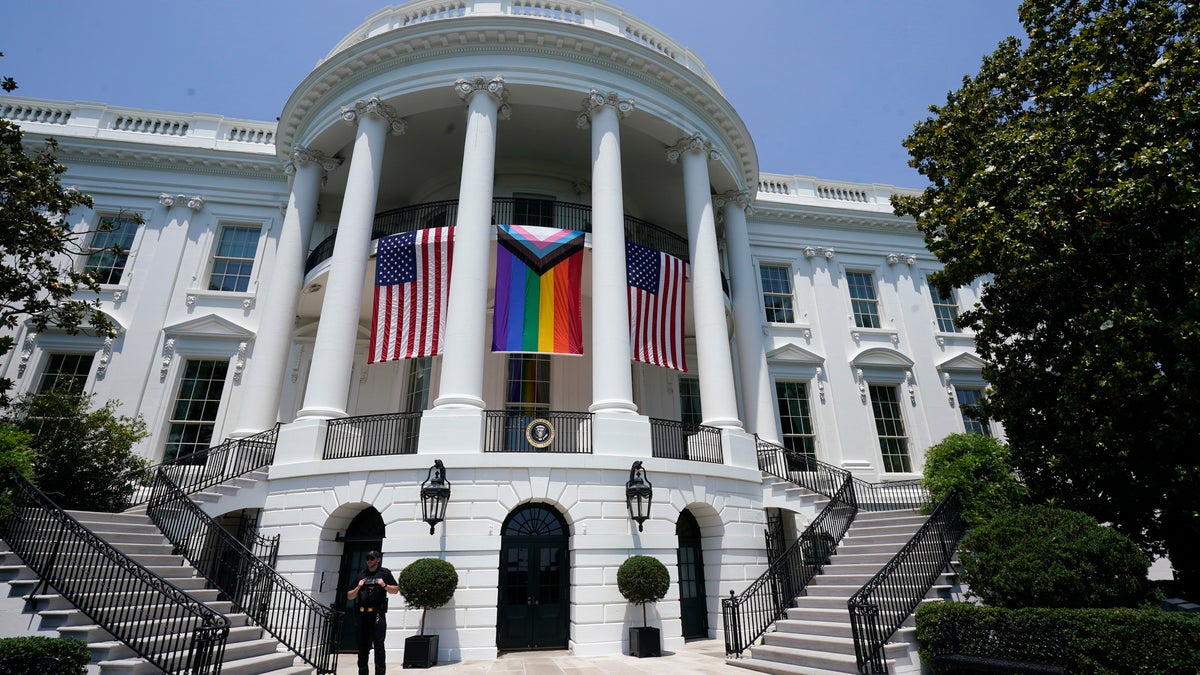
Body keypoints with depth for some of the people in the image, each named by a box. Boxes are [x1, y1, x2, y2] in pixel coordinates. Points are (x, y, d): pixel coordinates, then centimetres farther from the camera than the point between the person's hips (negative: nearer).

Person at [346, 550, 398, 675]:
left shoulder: (384, 573, 7)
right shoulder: (361, 575, 16)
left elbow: (396, 590, 7)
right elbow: (349, 596, 16)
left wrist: (384, 585, -9)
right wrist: (358, 587, -3)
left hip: (377, 614, -4)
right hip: (362, 614, 4)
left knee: (378, 645, -6)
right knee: (362, 646, 10)